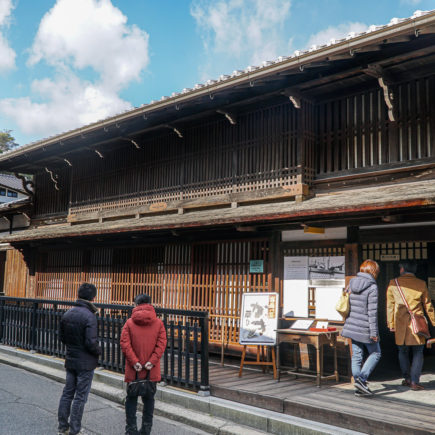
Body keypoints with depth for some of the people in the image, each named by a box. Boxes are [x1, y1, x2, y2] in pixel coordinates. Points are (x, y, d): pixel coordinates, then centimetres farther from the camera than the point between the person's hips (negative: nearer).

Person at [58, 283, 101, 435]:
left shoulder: (67, 314, 2)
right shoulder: (89, 316, -22)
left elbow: (62, 337, 10)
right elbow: (91, 342, -24)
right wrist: (99, 351, -5)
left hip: (70, 360, 7)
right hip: (85, 363, -7)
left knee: (67, 393, 16)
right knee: (80, 397, 4)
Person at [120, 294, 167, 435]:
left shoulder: (129, 323, -3)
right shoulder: (158, 323, -1)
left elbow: (125, 344, -11)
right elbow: (161, 344, -8)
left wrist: (134, 361, -11)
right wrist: (152, 361, -11)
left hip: (133, 370, -1)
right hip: (152, 370, 1)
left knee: (131, 399, 12)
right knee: (149, 399, 12)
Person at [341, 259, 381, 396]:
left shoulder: (351, 284, 5)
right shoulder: (372, 287, -14)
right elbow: (372, 311, -16)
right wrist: (374, 332, -13)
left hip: (352, 326, 6)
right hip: (365, 328, -6)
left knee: (356, 356, 10)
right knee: (375, 353, 11)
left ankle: (359, 388, 16)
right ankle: (362, 379, -3)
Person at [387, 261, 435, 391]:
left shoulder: (393, 283, 1)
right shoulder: (421, 284, 2)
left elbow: (390, 305, 2)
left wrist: (391, 324, 7)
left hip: (400, 323, 1)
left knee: (403, 352, 16)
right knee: (418, 353, 7)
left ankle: (407, 378, 16)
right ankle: (415, 382, 2)